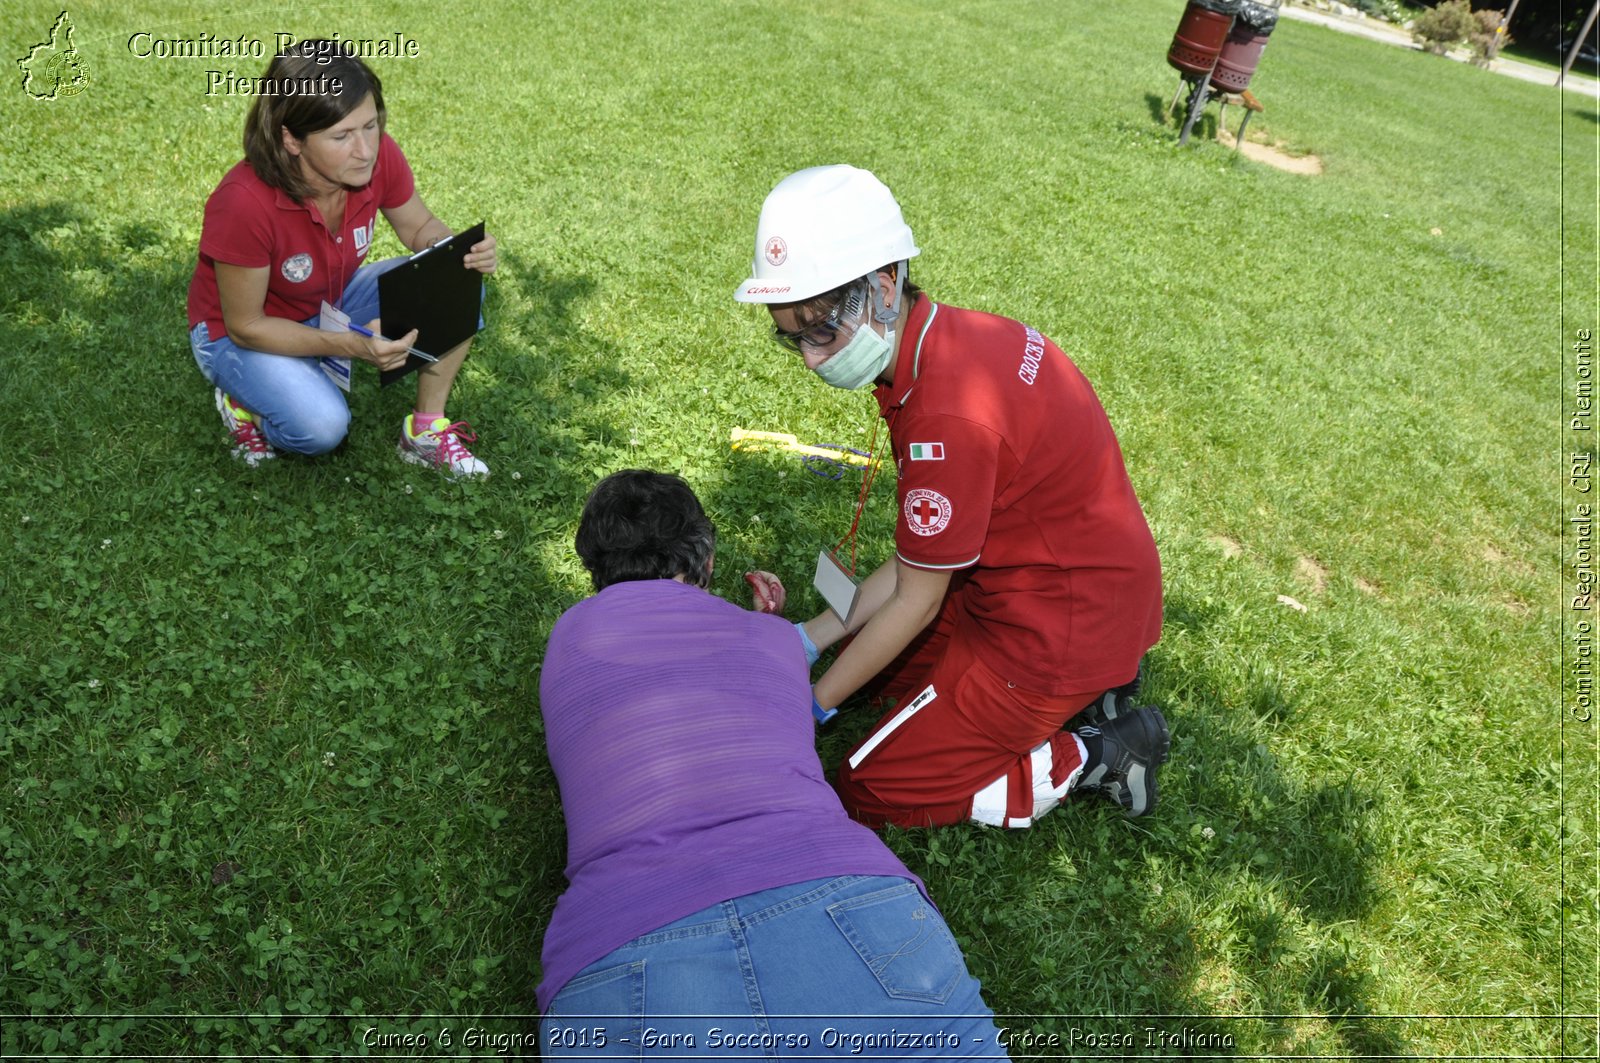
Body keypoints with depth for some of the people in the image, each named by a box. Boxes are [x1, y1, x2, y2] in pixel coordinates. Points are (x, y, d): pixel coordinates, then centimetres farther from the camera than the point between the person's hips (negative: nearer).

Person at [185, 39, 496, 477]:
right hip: (239, 333, -5)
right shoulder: (244, 203, -35)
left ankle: (426, 431, -6)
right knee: (322, 425, -33)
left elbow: (420, 227, -2)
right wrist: (352, 345, -36)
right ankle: (245, 402, 2)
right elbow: (245, 326, -24)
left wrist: (462, 254, -25)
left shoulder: (379, 156, -22)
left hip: (335, 304, 5)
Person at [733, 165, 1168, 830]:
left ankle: (1096, 755, 4)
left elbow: (917, 600, -17)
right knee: (870, 656, 23)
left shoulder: (949, 416, -31)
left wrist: (814, 704, -5)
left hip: (1060, 630, -9)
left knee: (868, 793, 0)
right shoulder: (949, 336, -1)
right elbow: (921, 555, 3)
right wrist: (808, 638, 2)